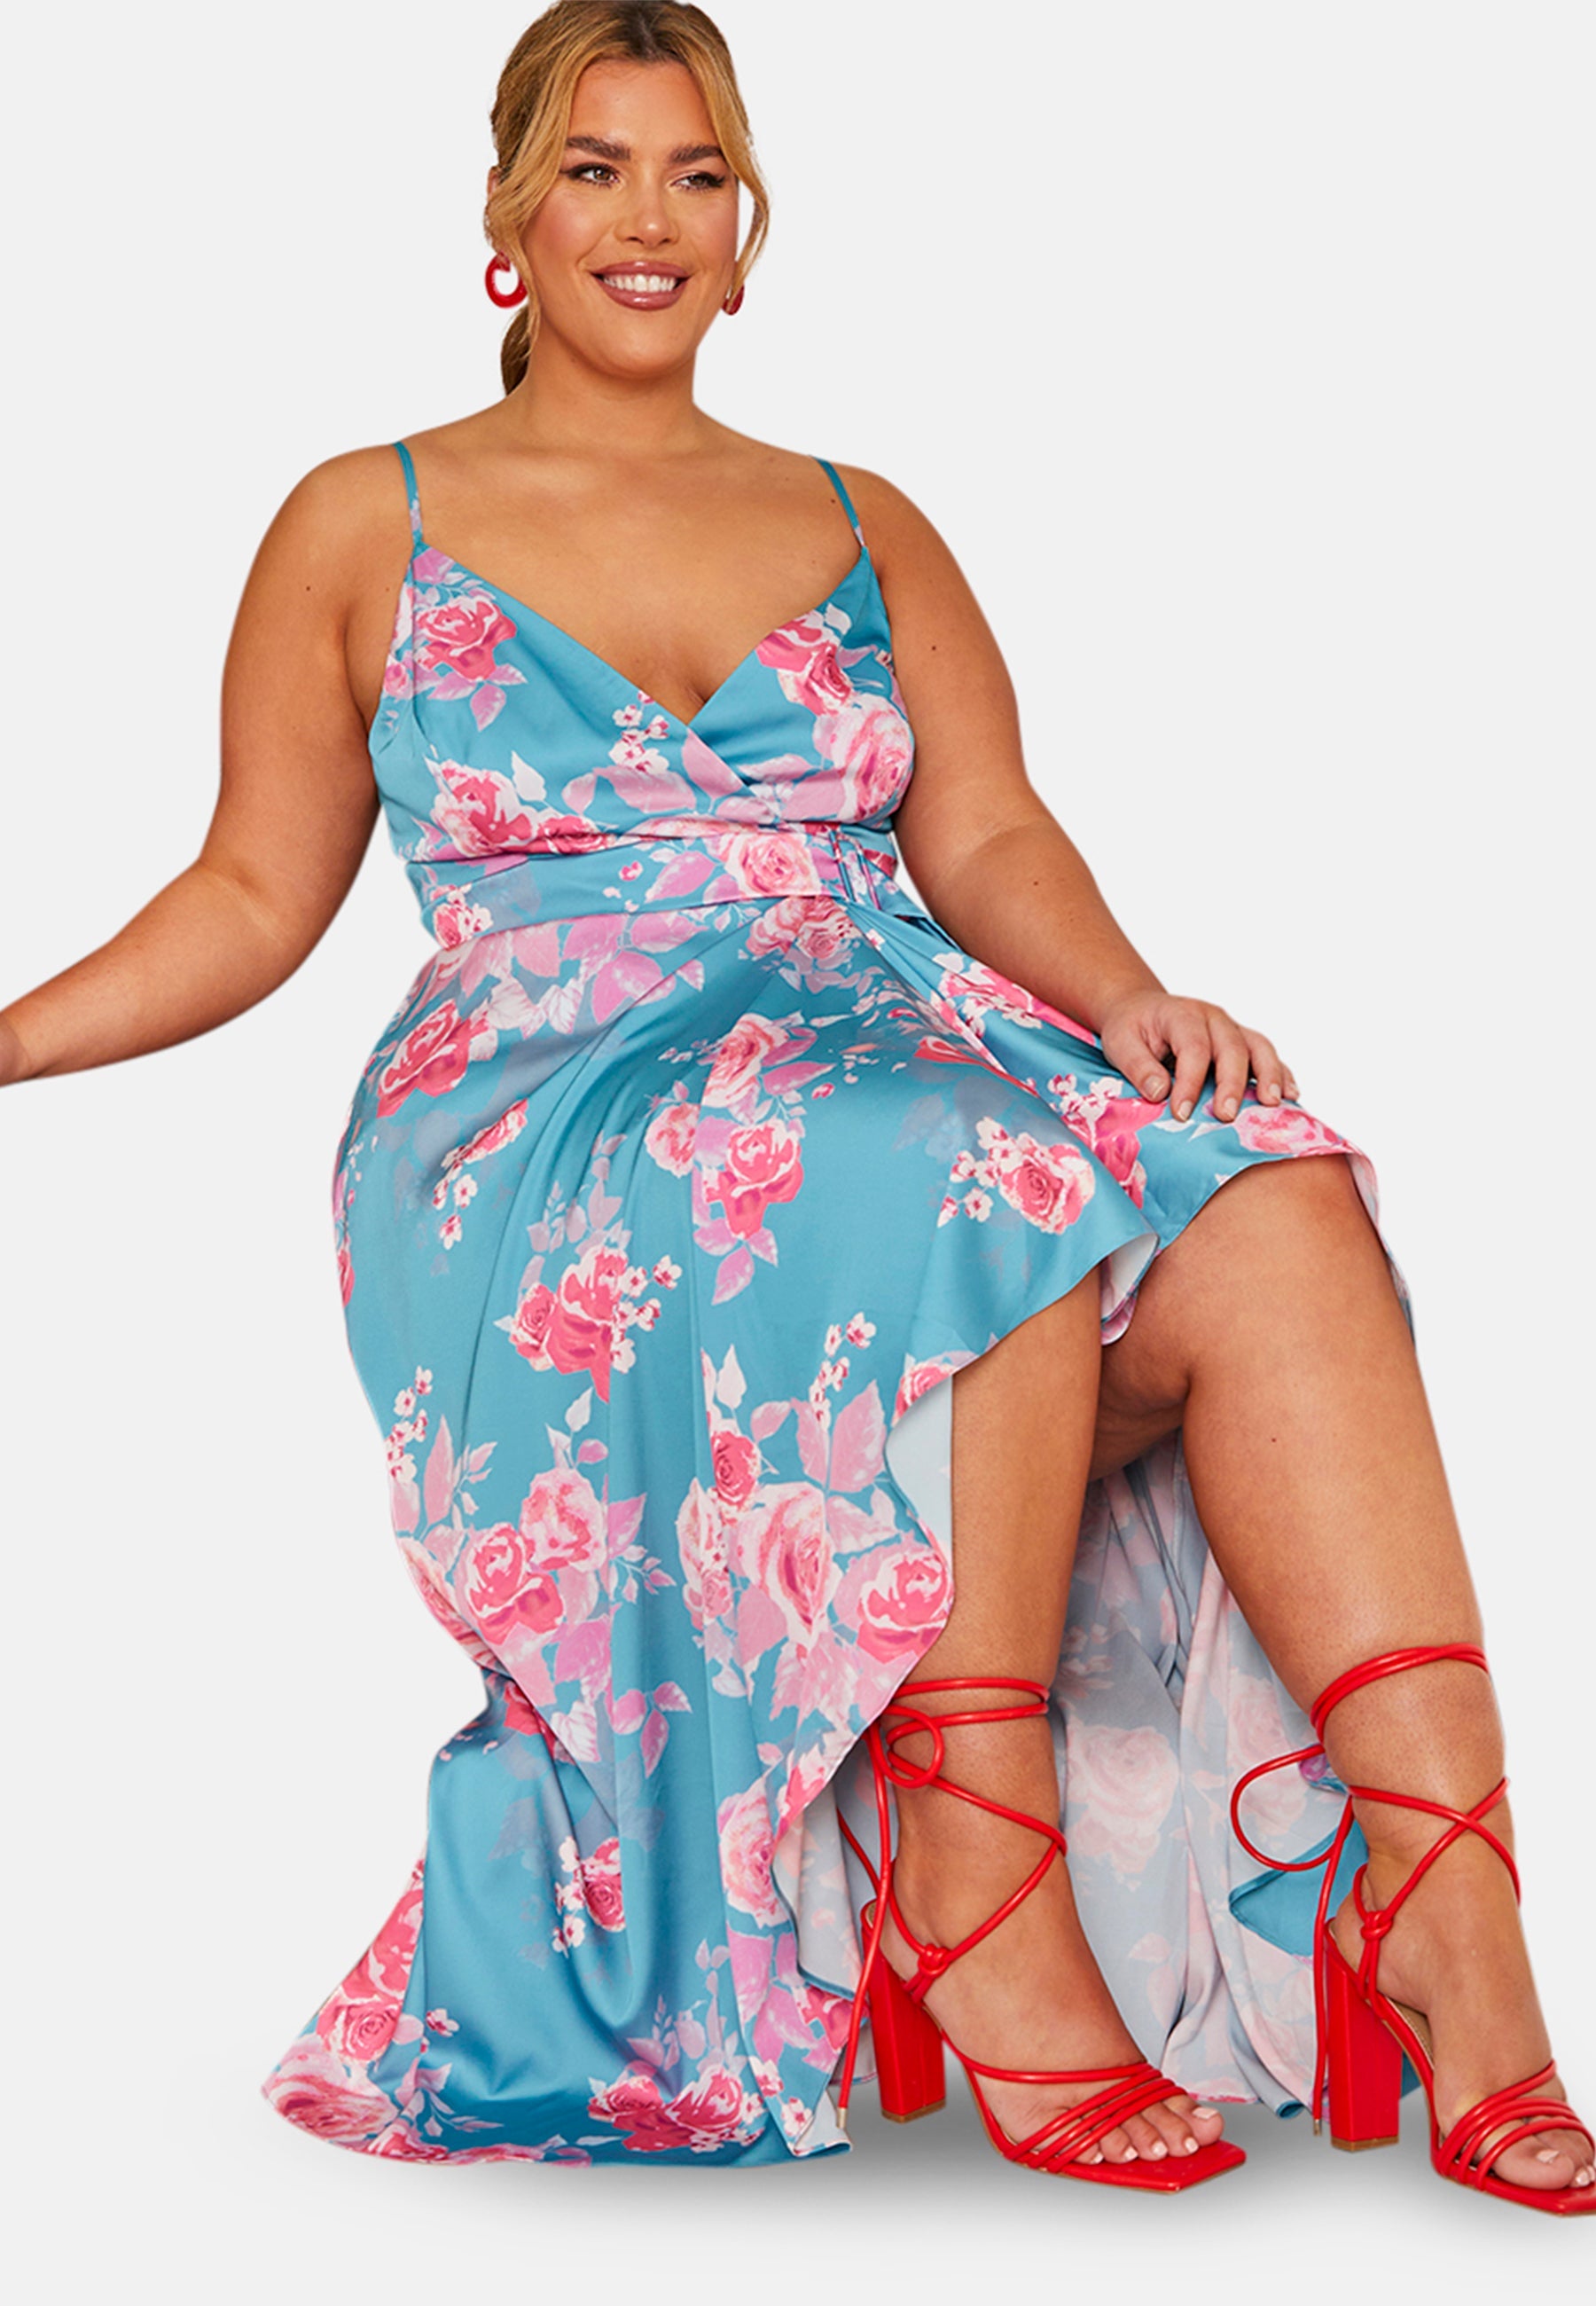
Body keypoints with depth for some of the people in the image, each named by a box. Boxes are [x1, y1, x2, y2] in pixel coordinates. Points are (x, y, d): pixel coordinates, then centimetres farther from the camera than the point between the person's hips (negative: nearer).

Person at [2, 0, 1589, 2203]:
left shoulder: (866, 532, 21)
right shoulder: (367, 527, 14)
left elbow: (990, 836, 10)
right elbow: (254, 899, 12)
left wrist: (1131, 996, -11)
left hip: (903, 1036, 4)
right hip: (550, 1112, -3)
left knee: (1269, 1203, -29)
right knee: (987, 1192, -37)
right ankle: (977, 1875, -27)